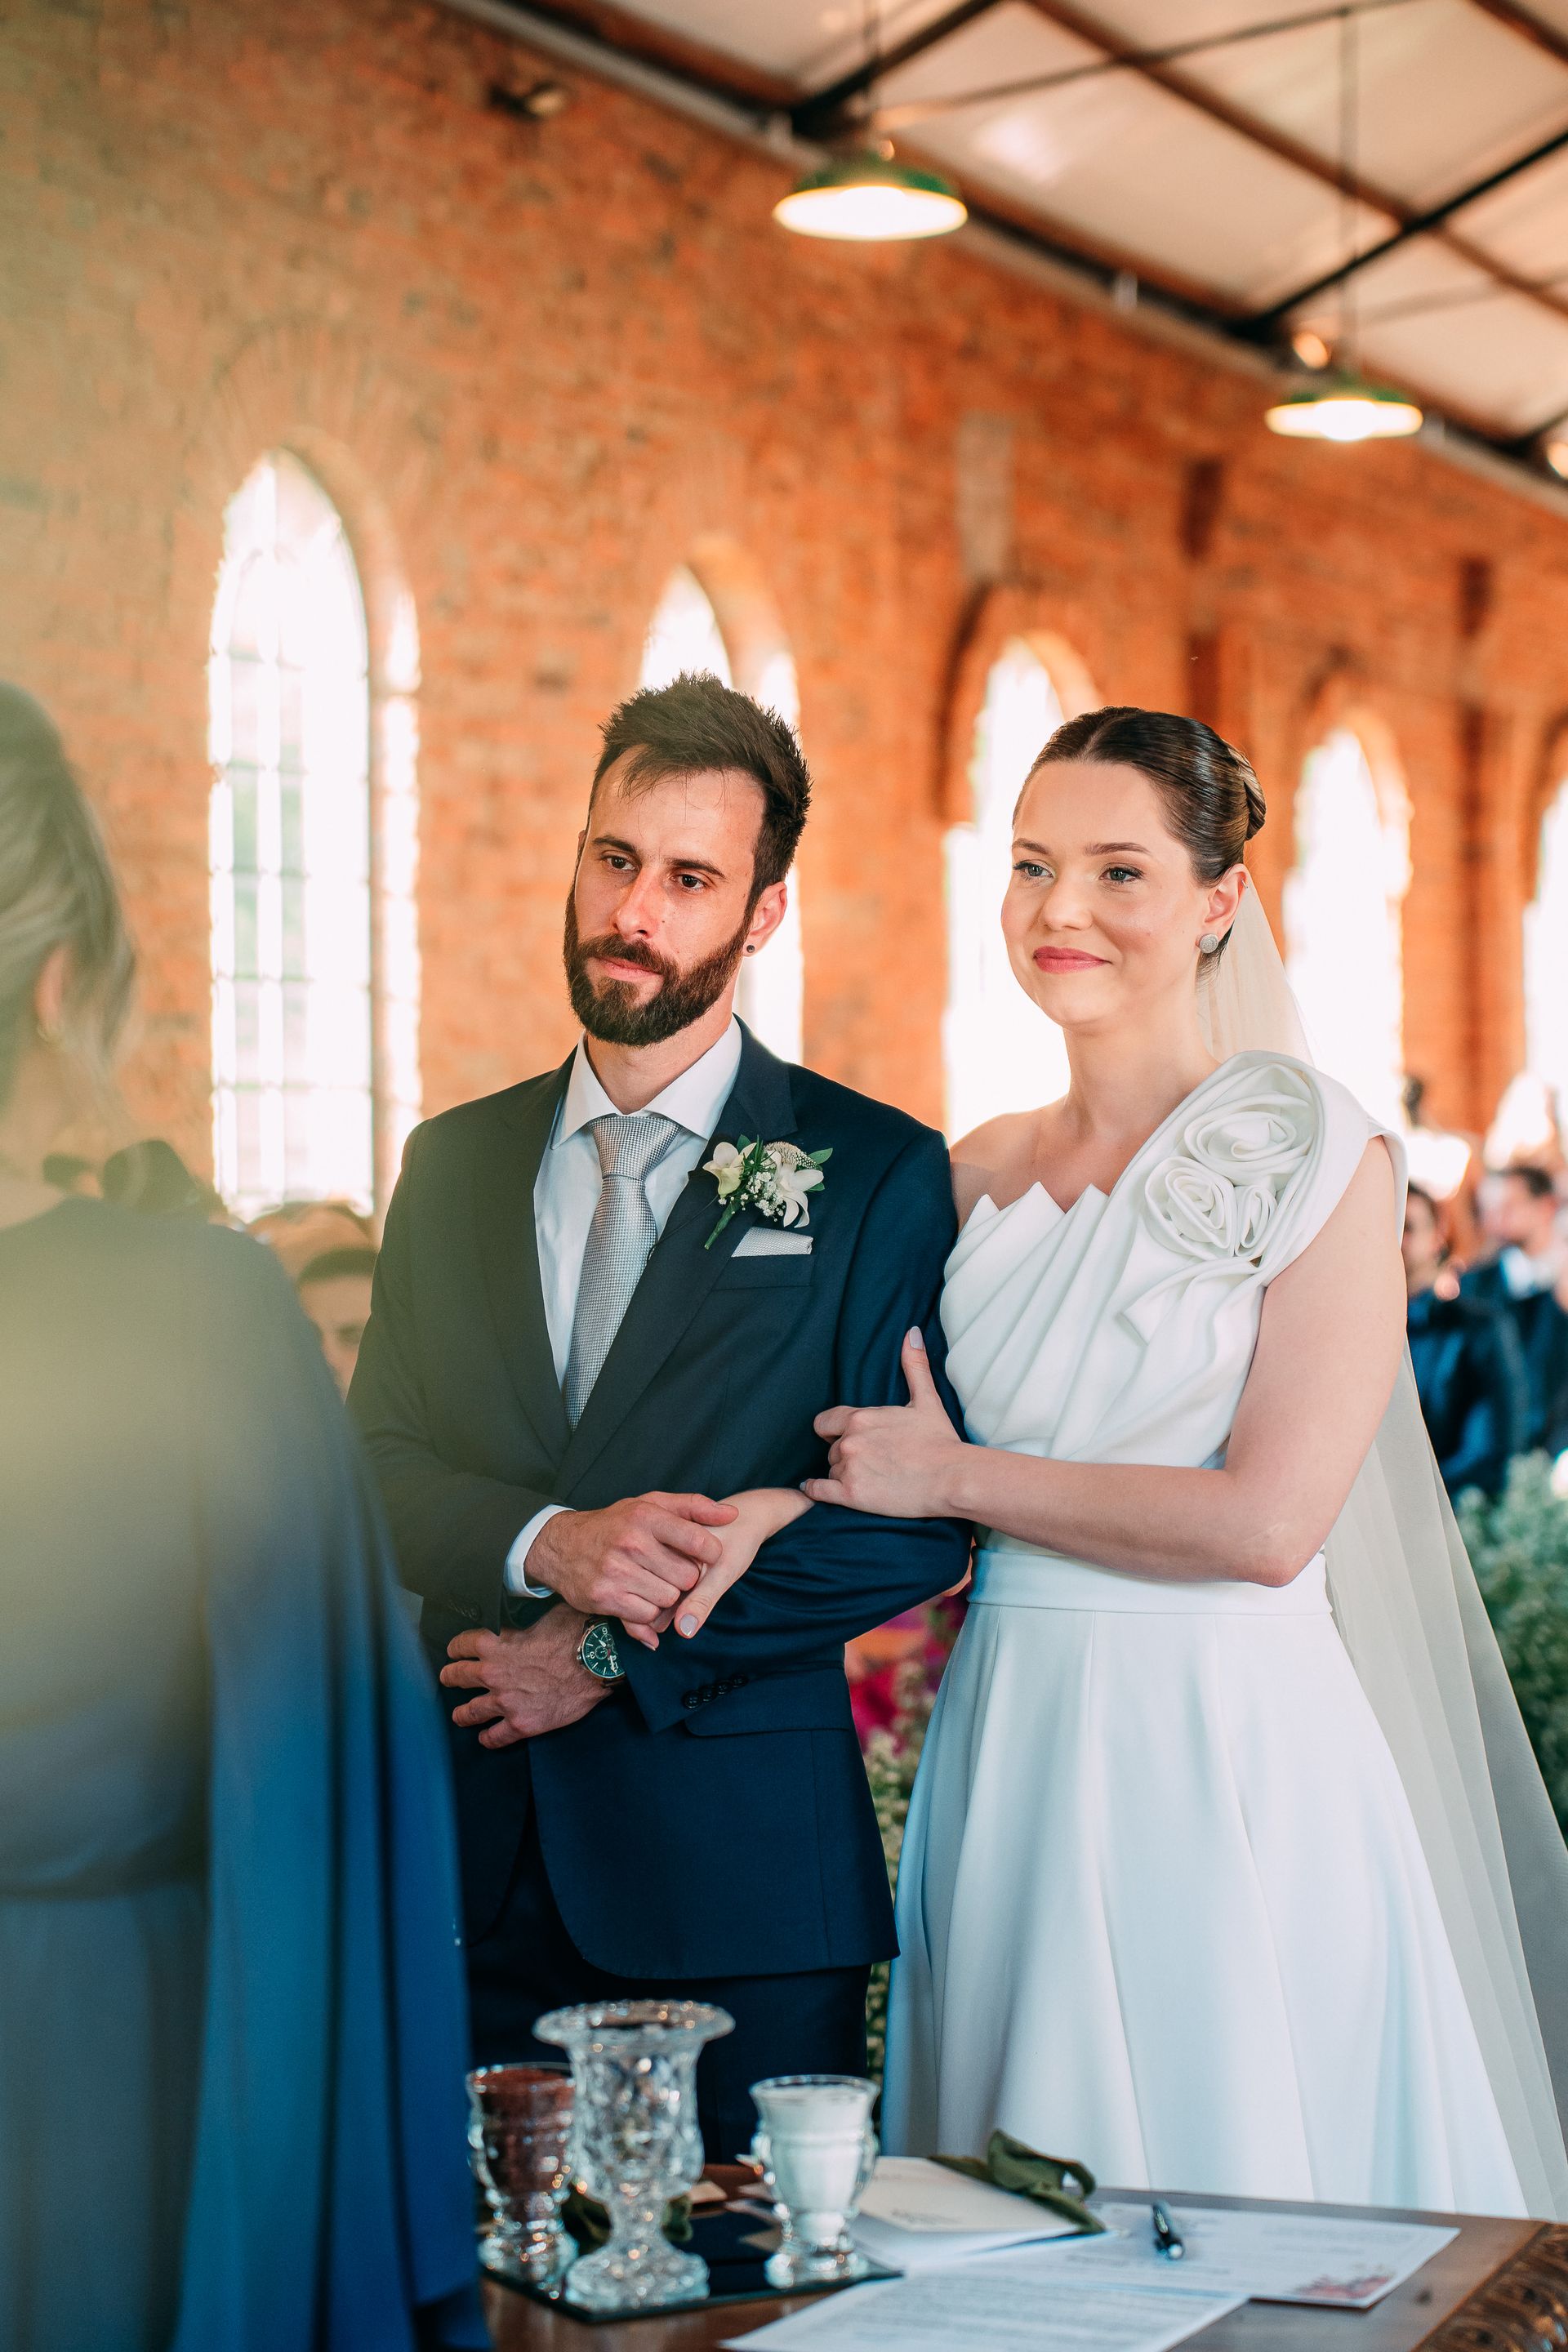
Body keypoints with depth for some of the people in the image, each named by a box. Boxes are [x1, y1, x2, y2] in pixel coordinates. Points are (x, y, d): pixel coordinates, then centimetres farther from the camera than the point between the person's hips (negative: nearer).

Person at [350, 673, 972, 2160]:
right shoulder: (453, 1162, 12)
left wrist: (618, 1655, -12)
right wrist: (548, 1544, -14)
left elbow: (918, 1524, -8)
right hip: (470, 1860, 3)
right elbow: (372, 1466, 7)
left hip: (736, 1869, -3)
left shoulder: (878, 1173, -1)